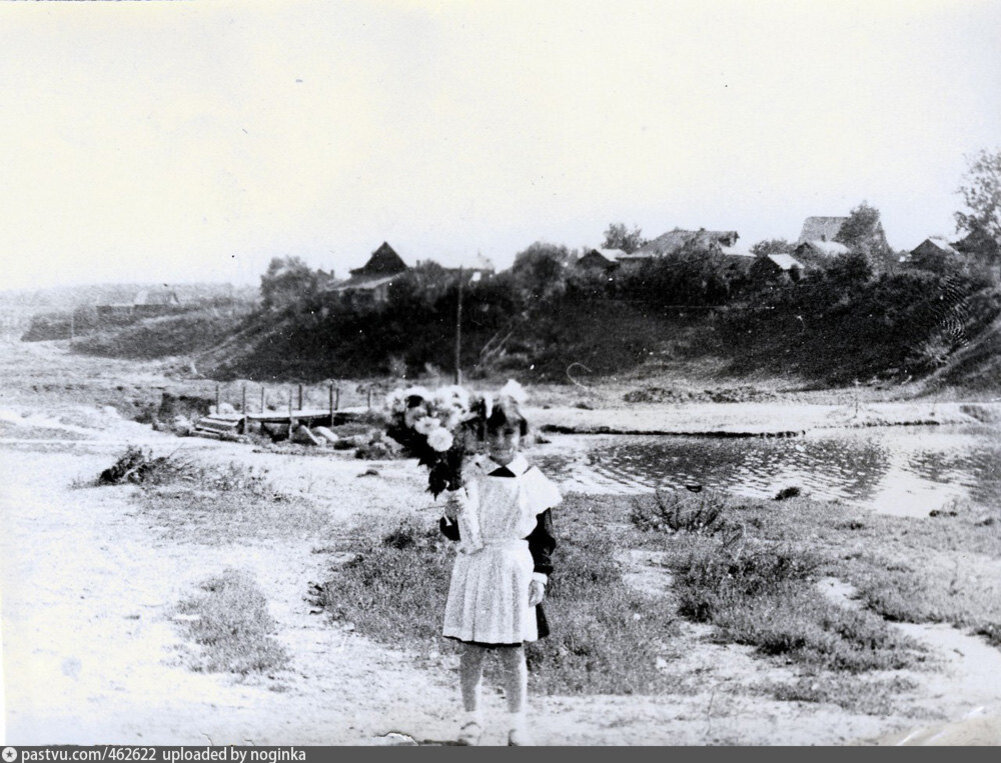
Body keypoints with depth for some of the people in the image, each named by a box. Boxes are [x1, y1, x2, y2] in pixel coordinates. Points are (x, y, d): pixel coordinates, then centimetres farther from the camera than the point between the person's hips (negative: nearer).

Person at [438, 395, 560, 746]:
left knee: (512, 652, 5)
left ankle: (517, 721, 20)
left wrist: (540, 574, -2)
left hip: (514, 572, -1)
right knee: (470, 651, 5)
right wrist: (451, 515, -16)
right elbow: (454, 533, 5)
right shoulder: (470, 475, 0)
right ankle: (471, 718, 21)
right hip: (474, 571, 1)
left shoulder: (533, 481, -1)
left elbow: (544, 536, 5)